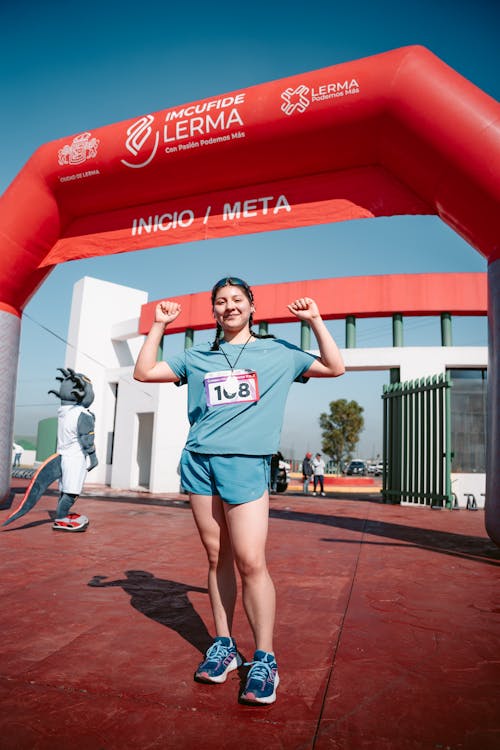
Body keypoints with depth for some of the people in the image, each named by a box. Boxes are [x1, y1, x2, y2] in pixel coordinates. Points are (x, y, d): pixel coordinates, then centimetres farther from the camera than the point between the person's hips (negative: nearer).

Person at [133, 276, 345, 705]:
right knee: (217, 557, 8)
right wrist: (159, 326, 14)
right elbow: (144, 373, 19)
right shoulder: (197, 357, 19)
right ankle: (224, 646, 21)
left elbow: (335, 368, 9)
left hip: (246, 463, -3)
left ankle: (265, 660, 4)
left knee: (250, 562, -10)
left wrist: (315, 320, 4)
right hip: (199, 461, 3)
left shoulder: (278, 353, 12)